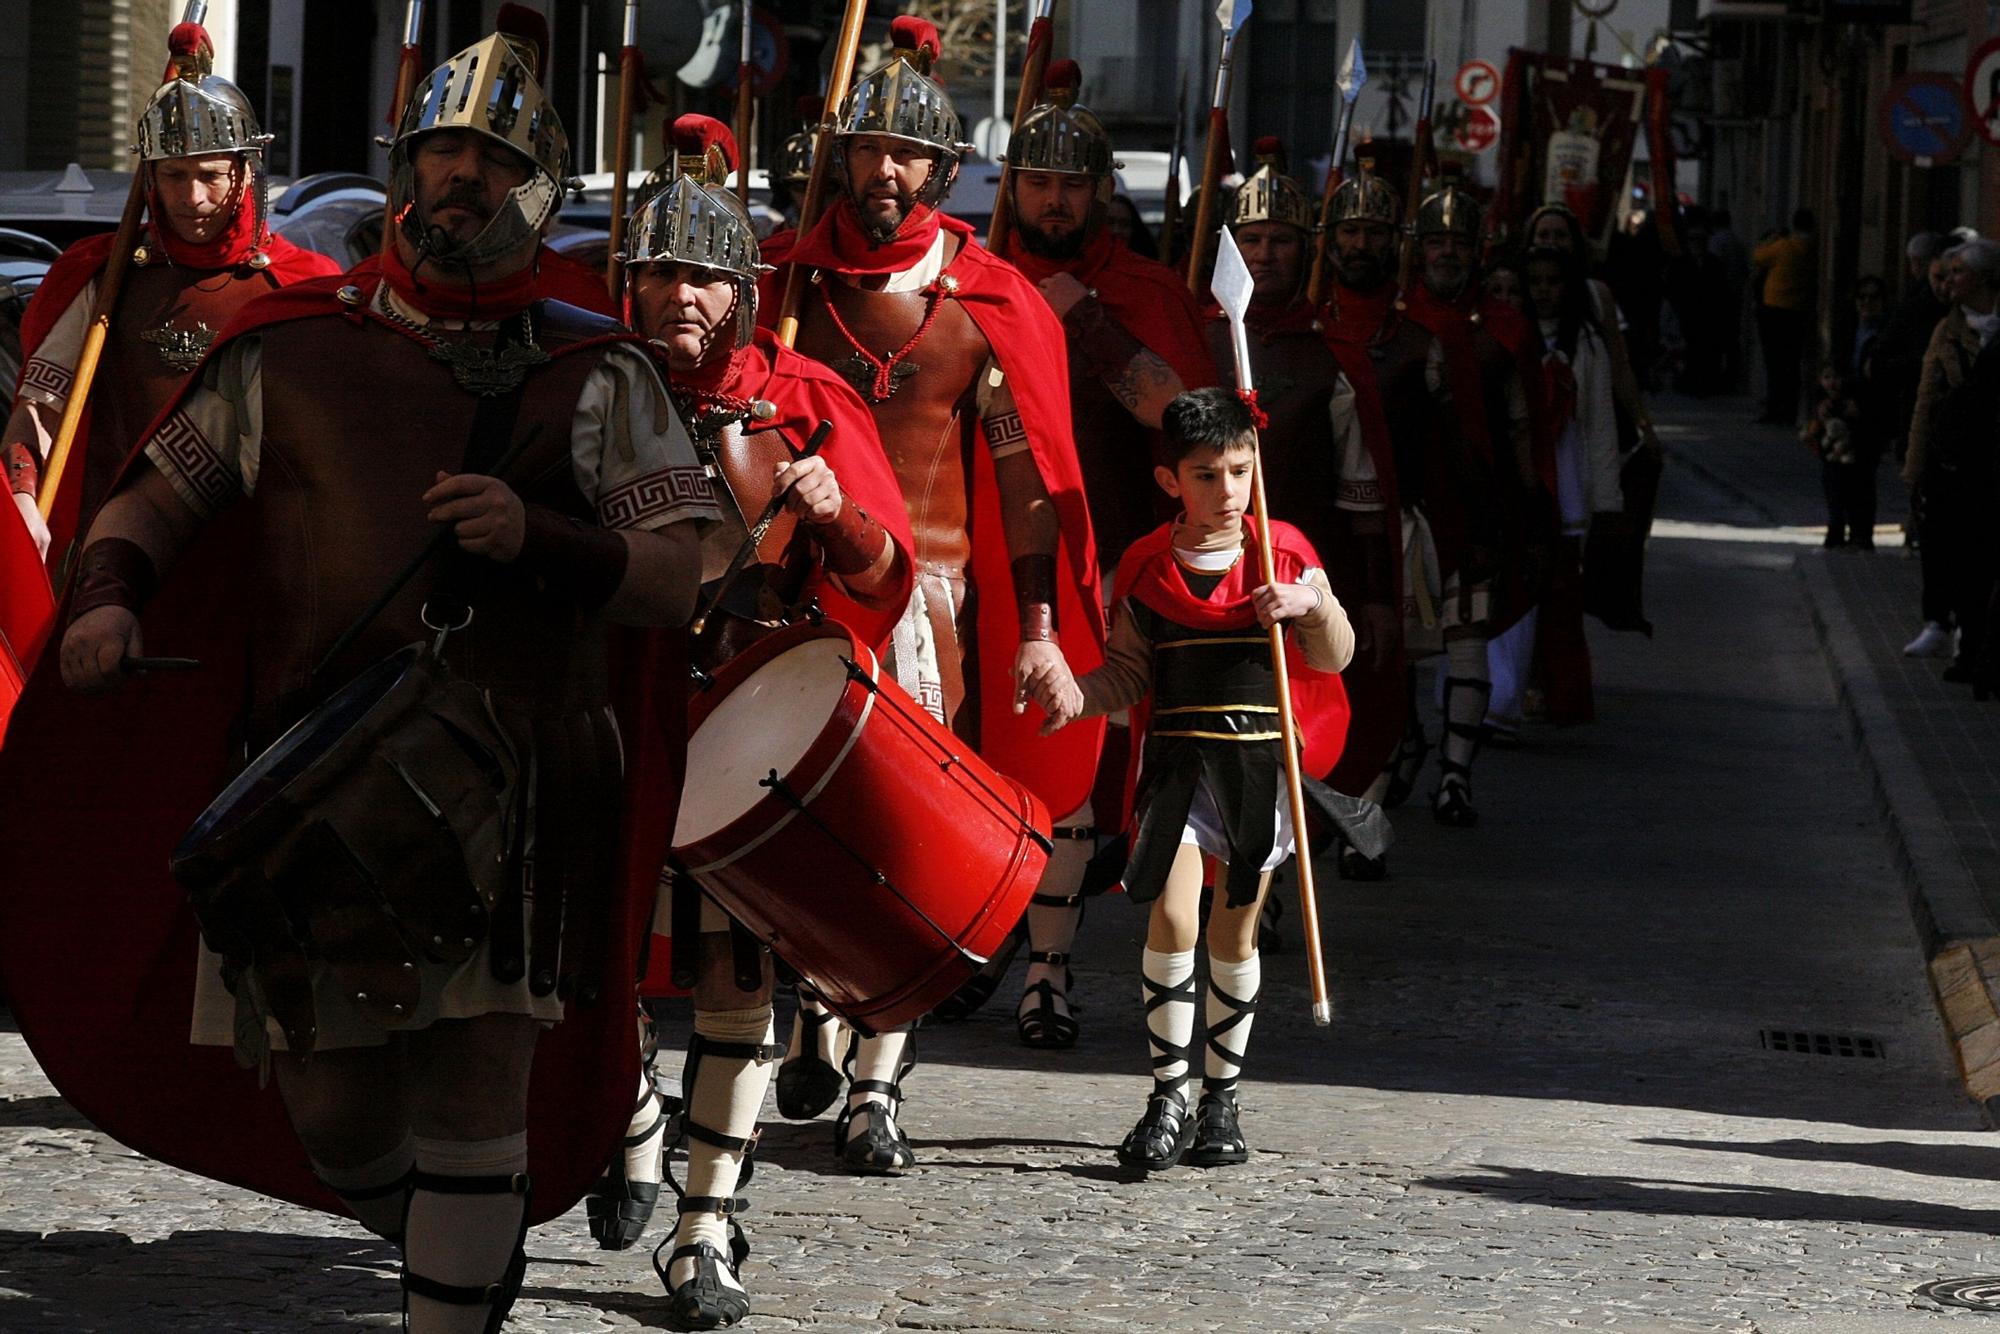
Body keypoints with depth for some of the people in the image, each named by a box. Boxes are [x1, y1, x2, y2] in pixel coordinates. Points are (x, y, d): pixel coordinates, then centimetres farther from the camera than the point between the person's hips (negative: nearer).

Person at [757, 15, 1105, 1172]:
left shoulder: (989, 304, 0)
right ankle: (818, 1012, 31)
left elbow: (1030, 472, 2)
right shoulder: (789, 281, 4)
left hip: (925, 587, -2)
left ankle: (879, 1086, -4)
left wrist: (1036, 626, -3)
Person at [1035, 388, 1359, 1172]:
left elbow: (1336, 657, 4)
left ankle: (1222, 1099, 21)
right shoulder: (1148, 569, 3)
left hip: (1260, 763, 1)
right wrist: (1080, 693, -12)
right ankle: (1167, 1100, -4)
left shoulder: (1284, 555, 2)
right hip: (1178, 760, 0)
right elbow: (1130, 672, 7)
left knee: (1234, 931, 8)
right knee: (1171, 919, -13)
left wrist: (1312, 606, -15)